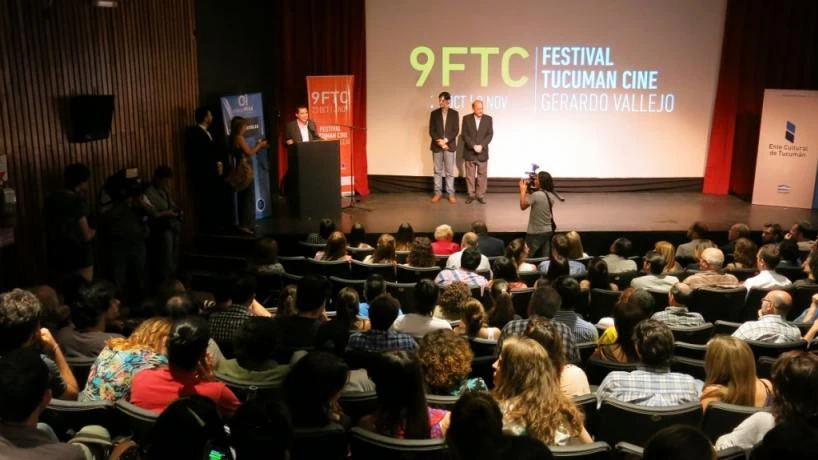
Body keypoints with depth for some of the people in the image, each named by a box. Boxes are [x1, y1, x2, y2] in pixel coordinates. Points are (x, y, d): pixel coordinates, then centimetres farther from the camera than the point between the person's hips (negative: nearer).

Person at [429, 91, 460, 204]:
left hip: (450, 146, -1)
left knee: (449, 171, 1)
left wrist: (445, 140, -14)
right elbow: (431, 130, 0)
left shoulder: (454, 113, 3)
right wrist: (439, 141, -13)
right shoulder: (434, 113, 4)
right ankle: (437, 193, 10)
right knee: (437, 171, 5)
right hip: (436, 146, 1)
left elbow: (456, 130, -3)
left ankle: (451, 194, 5)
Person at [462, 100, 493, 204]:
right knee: (469, 175, 4)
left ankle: (481, 195, 11)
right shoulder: (466, 118, 0)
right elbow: (464, 135, -6)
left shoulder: (488, 119, 3)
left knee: (482, 175, 4)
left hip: (482, 152, 1)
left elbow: (490, 134, -2)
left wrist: (481, 146, -15)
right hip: (469, 152, -1)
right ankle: (471, 195, 13)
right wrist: (473, 146, -16)